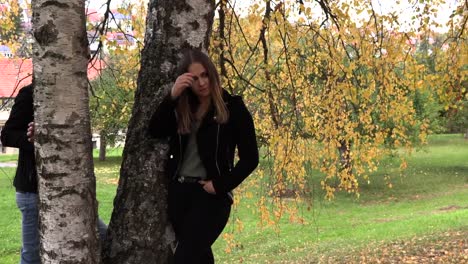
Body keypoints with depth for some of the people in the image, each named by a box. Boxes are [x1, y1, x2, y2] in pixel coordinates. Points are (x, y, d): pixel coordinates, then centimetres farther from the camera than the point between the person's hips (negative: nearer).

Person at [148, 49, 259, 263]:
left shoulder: (232, 107, -6)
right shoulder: (182, 107, 9)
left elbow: (250, 158, -6)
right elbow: (155, 131, -7)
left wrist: (220, 185, -13)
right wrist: (172, 96, -17)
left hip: (211, 195, -6)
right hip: (178, 191, 6)